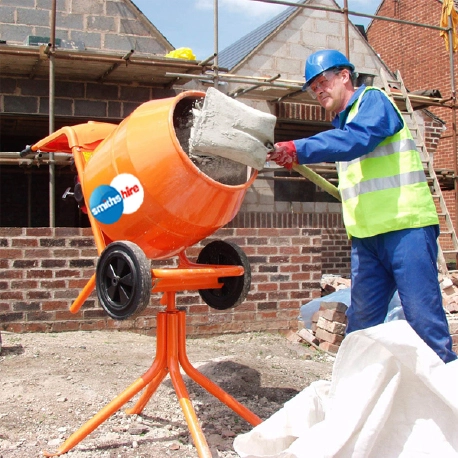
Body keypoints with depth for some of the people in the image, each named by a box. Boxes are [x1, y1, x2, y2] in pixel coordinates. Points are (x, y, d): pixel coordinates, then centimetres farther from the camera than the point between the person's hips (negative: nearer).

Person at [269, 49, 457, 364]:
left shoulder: (373, 100, -3)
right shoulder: (342, 123, 21)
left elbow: (358, 139, -24)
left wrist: (299, 150, -28)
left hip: (406, 226, -8)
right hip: (366, 235, 8)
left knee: (424, 318, -7)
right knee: (362, 323, 8)